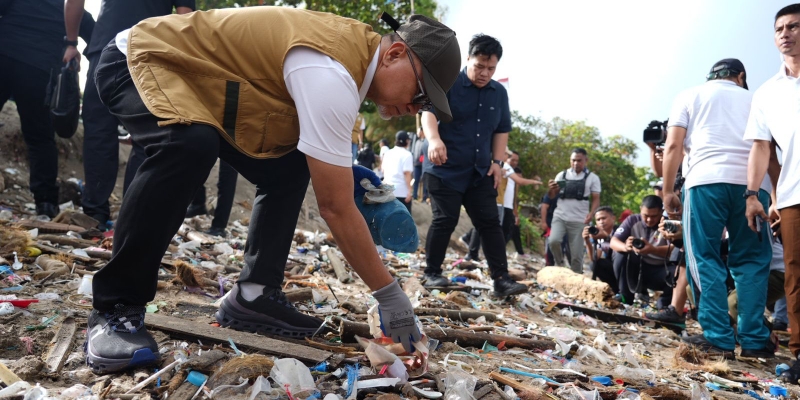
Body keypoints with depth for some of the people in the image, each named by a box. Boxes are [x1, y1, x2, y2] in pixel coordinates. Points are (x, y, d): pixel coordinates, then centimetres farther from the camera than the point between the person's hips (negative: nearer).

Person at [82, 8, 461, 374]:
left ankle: (254, 295, 3)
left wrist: (342, 165, 3)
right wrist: (390, 293, -22)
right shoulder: (331, 74, -33)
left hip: (195, 72, 9)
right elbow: (335, 207, -31)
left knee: (289, 167, 1)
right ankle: (116, 308, -24)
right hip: (138, 59, -9)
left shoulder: (356, 46, -2)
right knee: (192, 145, -39)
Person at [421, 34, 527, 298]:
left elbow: (502, 129, 17)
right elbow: (429, 111, -20)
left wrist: (497, 161, 5)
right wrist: (434, 139, -40)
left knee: (490, 223, 0)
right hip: (445, 169, -5)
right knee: (445, 220, -4)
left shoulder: (500, 93, 10)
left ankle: (501, 280, 1)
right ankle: (432, 273, 10)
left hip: (481, 172, 5)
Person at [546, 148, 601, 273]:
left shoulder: (593, 178, 3)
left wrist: (591, 213, -18)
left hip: (579, 221, -1)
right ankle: (559, 265, 3)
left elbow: (596, 199, 1)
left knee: (577, 254, 1)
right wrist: (552, 189, -17)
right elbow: (552, 196, 7)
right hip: (559, 217, 1)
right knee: (553, 241, -23)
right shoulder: (562, 175, 8)